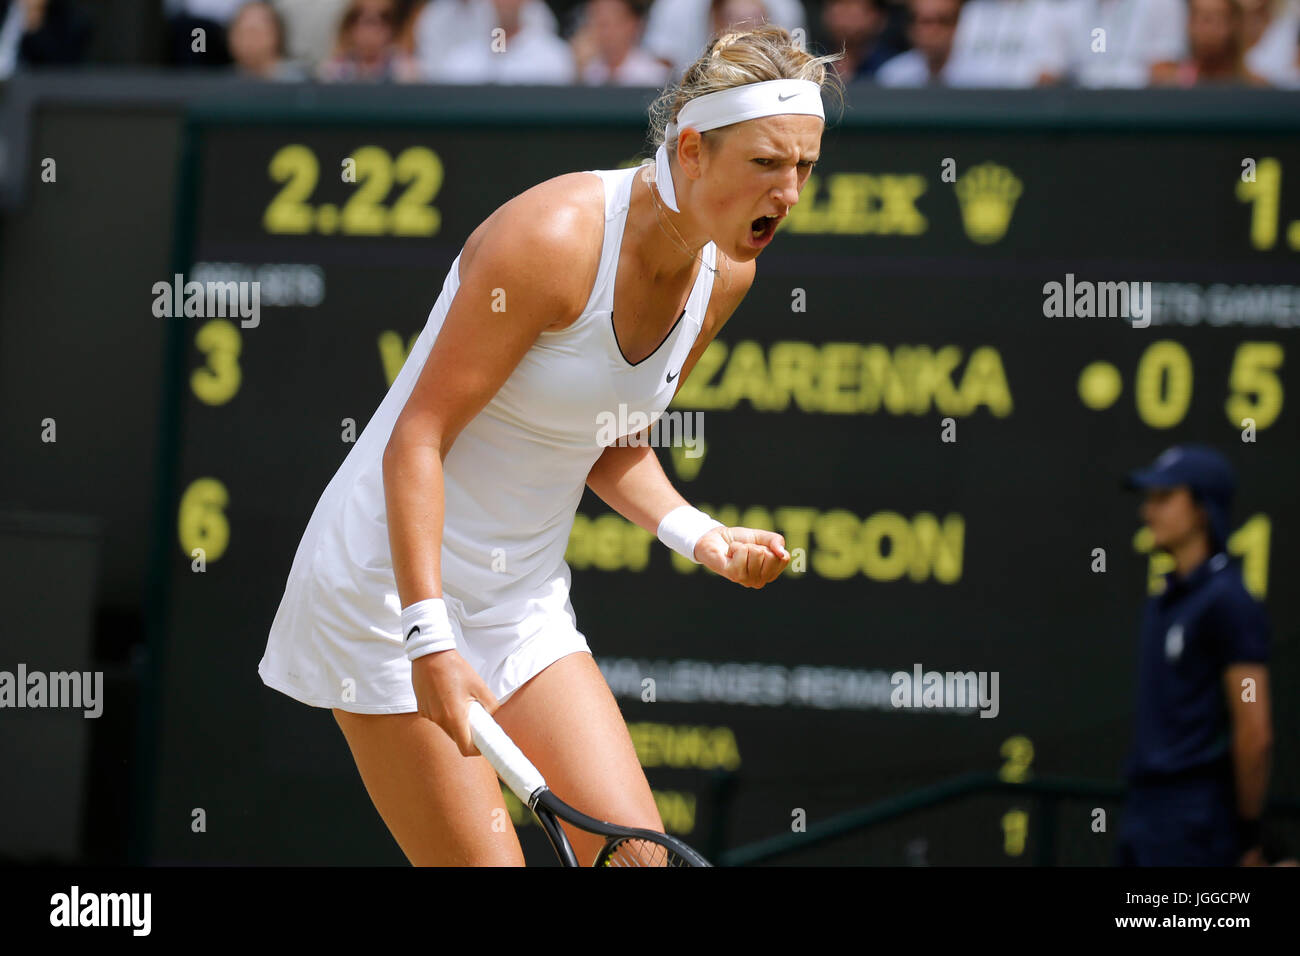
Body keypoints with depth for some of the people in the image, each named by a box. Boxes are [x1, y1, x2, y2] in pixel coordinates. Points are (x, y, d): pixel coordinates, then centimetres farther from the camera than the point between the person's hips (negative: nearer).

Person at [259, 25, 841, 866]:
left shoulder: (725, 275, 0)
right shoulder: (553, 237, -23)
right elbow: (417, 441, -23)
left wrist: (700, 537, -4)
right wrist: (427, 634, -30)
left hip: (525, 601, 7)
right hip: (393, 584, -7)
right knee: (482, 860, -11)